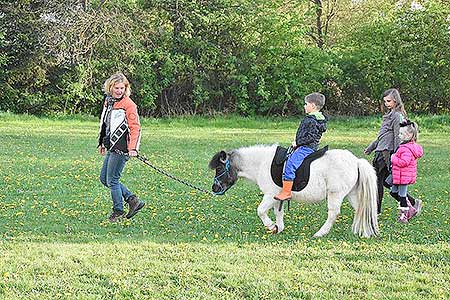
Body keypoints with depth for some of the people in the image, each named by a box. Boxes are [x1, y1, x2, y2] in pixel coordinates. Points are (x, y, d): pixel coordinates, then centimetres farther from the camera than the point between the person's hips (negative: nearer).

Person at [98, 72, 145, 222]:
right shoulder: (108, 101, 11)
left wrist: (133, 148, -29)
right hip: (111, 148, 9)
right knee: (104, 178, 13)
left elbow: (135, 128, -19)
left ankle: (118, 211, 13)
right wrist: (102, 143, 28)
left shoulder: (128, 104, -14)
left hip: (121, 148, -9)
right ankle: (133, 200, 16)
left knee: (112, 180, -3)